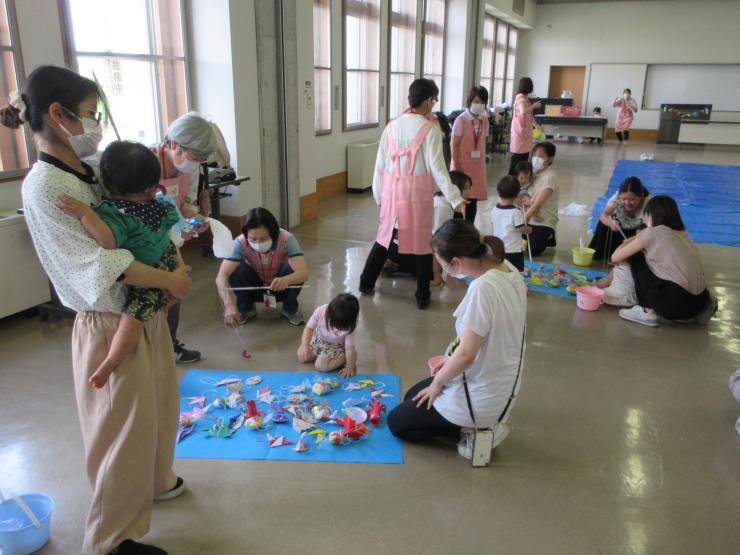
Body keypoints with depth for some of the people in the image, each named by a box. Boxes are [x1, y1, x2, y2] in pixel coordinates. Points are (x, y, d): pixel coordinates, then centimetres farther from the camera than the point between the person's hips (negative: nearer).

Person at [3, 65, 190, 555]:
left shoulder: (89, 173, 4)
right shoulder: (44, 186, -20)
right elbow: (100, 263, -24)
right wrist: (171, 280, -17)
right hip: (110, 325, -8)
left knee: (159, 406, 25)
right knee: (125, 428, 6)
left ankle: (153, 480, 51)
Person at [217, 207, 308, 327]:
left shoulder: (286, 239, -32)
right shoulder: (240, 243, -30)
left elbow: (303, 272, -42)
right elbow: (221, 277, -37)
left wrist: (286, 280, -65)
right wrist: (229, 306, -54)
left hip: (280, 287, -1)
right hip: (255, 287, 1)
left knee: (293, 269, -32)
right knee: (235, 271, -29)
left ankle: (290, 310, -4)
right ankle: (246, 309, 0)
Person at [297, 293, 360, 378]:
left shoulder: (348, 326, -37)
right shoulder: (320, 311, -35)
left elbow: (349, 348, -26)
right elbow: (309, 328, -20)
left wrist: (349, 367, -20)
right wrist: (304, 345, -32)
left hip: (336, 345, -4)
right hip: (319, 339, 4)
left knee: (321, 366, -16)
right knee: (302, 357, 3)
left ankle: (343, 358, 5)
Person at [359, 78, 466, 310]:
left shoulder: (392, 126, 4)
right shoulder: (430, 128, -9)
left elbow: (380, 163, 6)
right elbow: (437, 167, -13)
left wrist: (379, 194, 17)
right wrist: (455, 198, -12)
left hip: (392, 189, 4)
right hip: (418, 191, -4)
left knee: (385, 236, 20)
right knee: (422, 241, 8)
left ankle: (366, 283, 29)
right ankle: (422, 296, 15)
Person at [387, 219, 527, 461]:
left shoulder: (482, 289, -32)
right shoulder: (508, 269, -5)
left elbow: (466, 355, -28)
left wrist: (437, 381, -9)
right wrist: (452, 361, 9)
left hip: (480, 397, -9)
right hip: (503, 385, 9)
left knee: (395, 422, 11)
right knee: (412, 397, 28)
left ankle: (473, 434, 2)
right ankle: (481, 426, 14)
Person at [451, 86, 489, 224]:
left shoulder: (484, 121, 6)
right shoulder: (461, 120, -12)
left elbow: (483, 144, 12)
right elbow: (454, 145, -11)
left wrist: (483, 164, 10)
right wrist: (457, 167, -14)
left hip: (477, 166, 5)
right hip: (462, 165, -5)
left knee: (473, 200, 9)